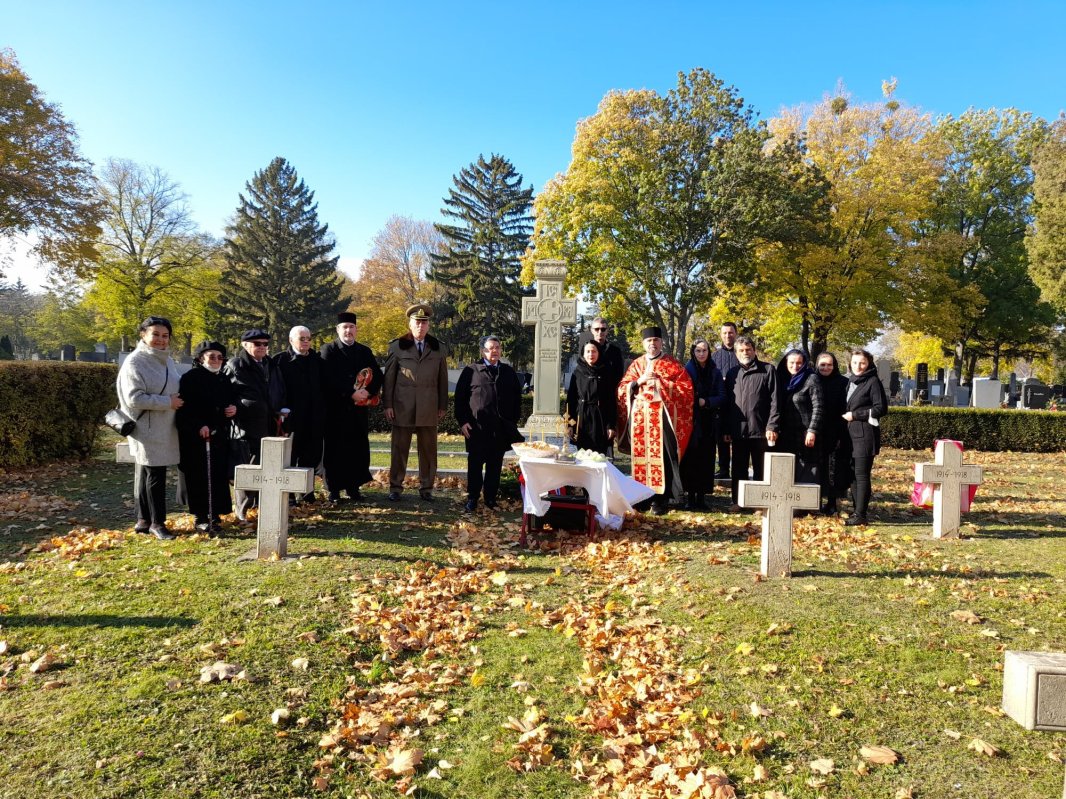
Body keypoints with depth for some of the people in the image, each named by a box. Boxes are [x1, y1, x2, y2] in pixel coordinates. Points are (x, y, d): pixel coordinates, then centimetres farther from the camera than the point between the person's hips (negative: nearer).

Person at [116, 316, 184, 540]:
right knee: (154, 475, -2)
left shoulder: (166, 360, 11)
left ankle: (143, 520, 22)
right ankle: (157, 522, 8)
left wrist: (176, 401, 6)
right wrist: (167, 402, -18)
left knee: (145, 474, 15)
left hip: (165, 429, 7)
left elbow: (174, 389, 23)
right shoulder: (135, 362, -13)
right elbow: (134, 398, -20)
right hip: (147, 429, -7)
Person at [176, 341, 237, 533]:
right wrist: (198, 426, -23)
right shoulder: (190, 378, -5)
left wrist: (233, 408, 4)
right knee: (199, 478, -2)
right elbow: (184, 408, -12)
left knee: (219, 477, 5)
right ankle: (201, 517, 6)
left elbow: (233, 400, 27)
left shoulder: (224, 380, 16)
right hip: (196, 437, -6)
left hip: (220, 436, 6)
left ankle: (215, 514, 15)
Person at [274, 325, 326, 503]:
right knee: (290, 457, 3)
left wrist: (322, 411, 6)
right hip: (292, 418, -4)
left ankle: (305, 491, 20)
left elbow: (323, 386, 14)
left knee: (312, 456, 8)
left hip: (314, 418, 4)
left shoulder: (316, 360, 12)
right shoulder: (281, 360, -2)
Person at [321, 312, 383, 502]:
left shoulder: (365, 351, 13)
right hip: (336, 409, -3)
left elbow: (378, 376, 7)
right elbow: (330, 379, -10)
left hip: (359, 409, 3)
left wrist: (368, 392, -11)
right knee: (335, 449, 1)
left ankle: (353, 487, 14)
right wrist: (351, 394, -17)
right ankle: (334, 489, 9)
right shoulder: (329, 350, 2)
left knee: (359, 449, 4)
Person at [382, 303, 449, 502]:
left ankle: (426, 488, 16)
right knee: (400, 449, 5)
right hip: (402, 408, -1)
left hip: (429, 409, 1)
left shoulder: (438, 348, 9)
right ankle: (395, 487, 15)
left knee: (428, 450, 5)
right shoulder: (397, 346, 4)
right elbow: (389, 377, 4)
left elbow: (442, 379, 9)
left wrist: (443, 406, 6)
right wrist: (387, 404, -1)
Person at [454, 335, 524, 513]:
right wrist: (462, 421, -6)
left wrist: (513, 421, 9)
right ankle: (472, 499, 11)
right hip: (477, 427, -3)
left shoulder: (508, 372, 12)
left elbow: (517, 398, 16)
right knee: (475, 464, 2)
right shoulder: (471, 371, 2)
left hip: (501, 429, 3)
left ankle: (491, 498, 18)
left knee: (495, 465, 8)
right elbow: (460, 397, 1)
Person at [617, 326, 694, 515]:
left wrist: (661, 383, -11)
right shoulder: (636, 365, 15)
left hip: (662, 417, -3)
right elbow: (622, 389, 10)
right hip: (639, 418, 3)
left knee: (661, 456, -7)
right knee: (640, 456, 2)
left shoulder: (673, 364, 5)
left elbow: (686, 388, -3)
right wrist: (639, 381, -6)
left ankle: (661, 499, -2)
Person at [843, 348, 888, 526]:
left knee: (862, 475, -7)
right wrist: (845, 415, 7)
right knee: (854, 473, 9)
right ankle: (857, 510, 16)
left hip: (866, 433, -7)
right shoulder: (850, 381, 16)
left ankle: (860, 514, -5)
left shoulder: (873, 381, -5)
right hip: (851, 433, 7)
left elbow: (881, 408, -10)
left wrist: (855, 415, -12)